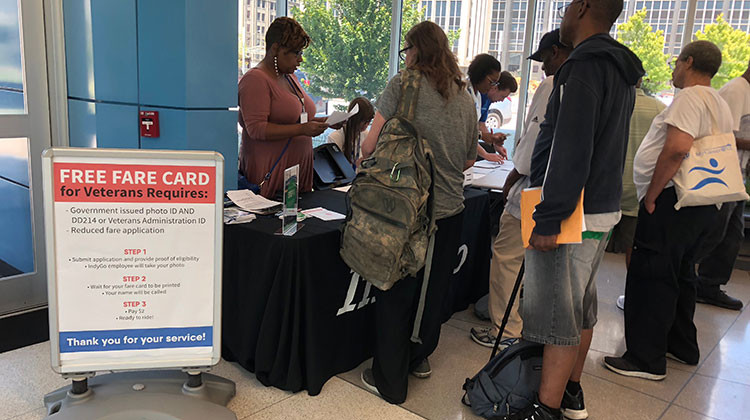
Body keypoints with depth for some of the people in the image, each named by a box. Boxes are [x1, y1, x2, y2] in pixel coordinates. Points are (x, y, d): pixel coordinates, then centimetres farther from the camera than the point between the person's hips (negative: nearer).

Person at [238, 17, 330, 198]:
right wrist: (302, 129, -22)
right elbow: (256, 129, -18)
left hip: (299, 168, 8)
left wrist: (314, 122, 8)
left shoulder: (290, 78, 17)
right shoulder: (255, 79, -9)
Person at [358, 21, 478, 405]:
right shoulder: (465, 98, 8)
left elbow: (370, 146, -12)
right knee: (434, 289, 19)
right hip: (451, 210, 6)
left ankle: (390, 381, 18)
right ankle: (419, 358, 38)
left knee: (396, 294, 6)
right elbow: (469, 160, 16)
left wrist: (363, 160, 10)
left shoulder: (402, 86, -8)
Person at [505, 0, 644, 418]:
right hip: (603, 209, 10)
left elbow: (569, 152, -24)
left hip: (574, 215, -10)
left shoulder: (584, 67, -16)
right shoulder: (621, 70, 16)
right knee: (582, 306, 18)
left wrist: (549, 221, -23)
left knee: (557, 313, -3)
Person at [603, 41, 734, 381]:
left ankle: (646, 359, 0)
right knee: (680, 274, 19)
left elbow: (677, 148, -26)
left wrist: (651, 195, -18)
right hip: (703, 205, 10)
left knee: (650, 277, -6)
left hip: (674, 201, -10)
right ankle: (682, 346, 32)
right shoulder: (721, 105, 19)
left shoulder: (690, 97, -12)